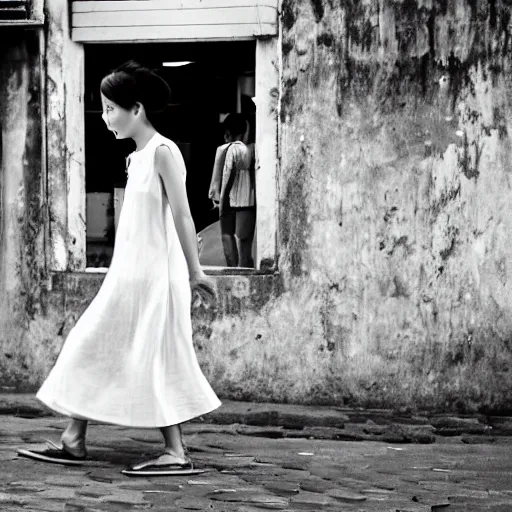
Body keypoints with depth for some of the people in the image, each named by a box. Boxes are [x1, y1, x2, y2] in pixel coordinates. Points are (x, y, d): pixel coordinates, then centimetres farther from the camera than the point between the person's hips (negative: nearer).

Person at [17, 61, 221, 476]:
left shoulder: (163, 152, -13)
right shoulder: (137, 158, 13)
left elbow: (182, 216, -15)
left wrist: (194, 273, -14)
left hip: (153, 274, -9)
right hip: (129, 273, 9)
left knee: (153, 361, -4)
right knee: (92, 348, 9)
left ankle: (176, 453, 2)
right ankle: (74, 442, 14)